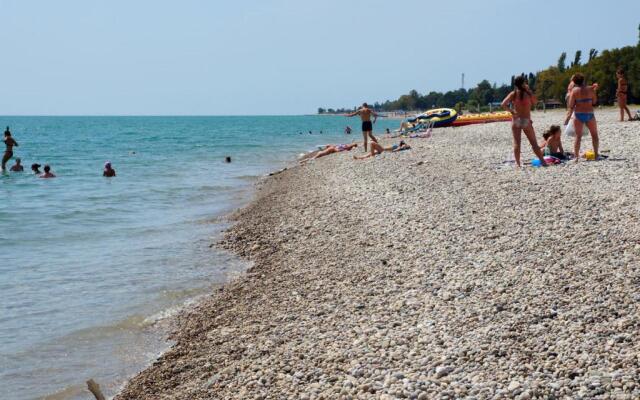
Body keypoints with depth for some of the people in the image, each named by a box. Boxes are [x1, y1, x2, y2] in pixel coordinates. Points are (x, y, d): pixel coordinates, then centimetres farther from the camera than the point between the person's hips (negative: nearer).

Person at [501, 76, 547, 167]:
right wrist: (529, 90, 11)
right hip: (526, 120, -1)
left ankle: (518, 163, -1)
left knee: (516, 142, 3)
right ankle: (543, 161, 11)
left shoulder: (513, 94, -1)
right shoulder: (528, 93, -3)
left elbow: (503, 104, -11)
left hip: (516, 120, 1)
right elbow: (535, 102, 16)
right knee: (533, 143, 7)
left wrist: (511, 111, -1)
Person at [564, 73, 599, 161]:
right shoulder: (590, 89, -1)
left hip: (578, 114, -1)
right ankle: (596, 154, 14)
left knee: (578, 136, 4)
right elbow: (594, 102, 4)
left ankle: (576, 156, -1)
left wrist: (568, 117, -5)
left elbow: (571, 105, -8)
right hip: (590, 114, 1)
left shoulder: (574, 90, -5)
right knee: (594, 135, 15)